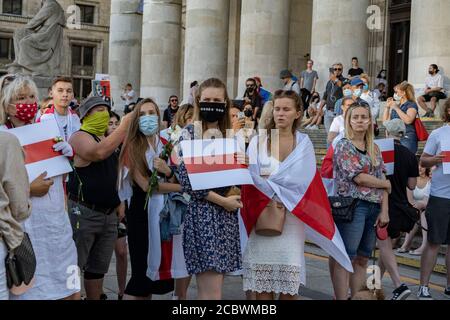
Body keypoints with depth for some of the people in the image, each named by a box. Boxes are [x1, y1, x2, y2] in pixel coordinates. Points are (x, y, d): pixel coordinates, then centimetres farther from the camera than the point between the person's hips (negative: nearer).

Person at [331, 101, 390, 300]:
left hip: (374, 208, 6)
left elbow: (382, 178, 10)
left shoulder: (374, 149, 15)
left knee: (362, 260, 9)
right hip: (353, 206, -6)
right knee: (344, 260, -6)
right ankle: (341, 298, -3)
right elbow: (359, 178, -11)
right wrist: (386, 184, 2)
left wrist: (384, 210, 0)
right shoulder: (343, 146, -3)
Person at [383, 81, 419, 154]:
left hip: (406, 138, -6)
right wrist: (387, 107, 14)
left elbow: (408, 120, -16)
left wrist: (396, 108, -9)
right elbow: (385, 121, 22)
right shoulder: (395, 105, 24)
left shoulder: (412, 105, 3)